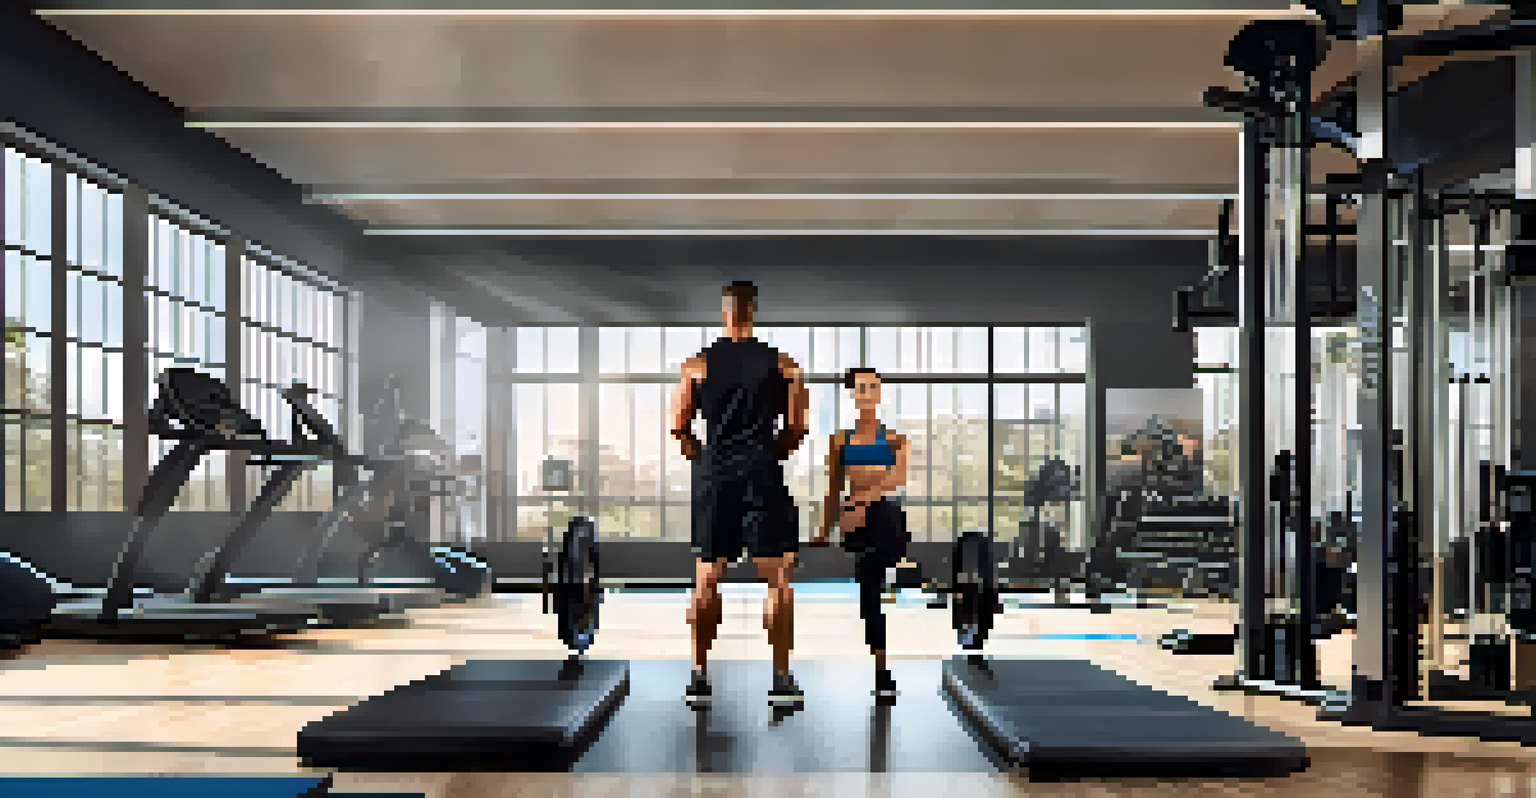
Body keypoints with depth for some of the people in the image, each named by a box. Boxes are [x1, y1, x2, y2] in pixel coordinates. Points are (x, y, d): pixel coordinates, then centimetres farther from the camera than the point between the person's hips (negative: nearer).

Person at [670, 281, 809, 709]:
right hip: (763, 476, -2)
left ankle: (699, 676, 10)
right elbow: (797, 428, 0)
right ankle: (781, 678, 2)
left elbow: (678, 426, 3)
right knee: (778, 580, 3)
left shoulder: (697, 365, 6)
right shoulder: (782, 365, 4)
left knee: (706, 581, 8)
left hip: (714, 478, 2)